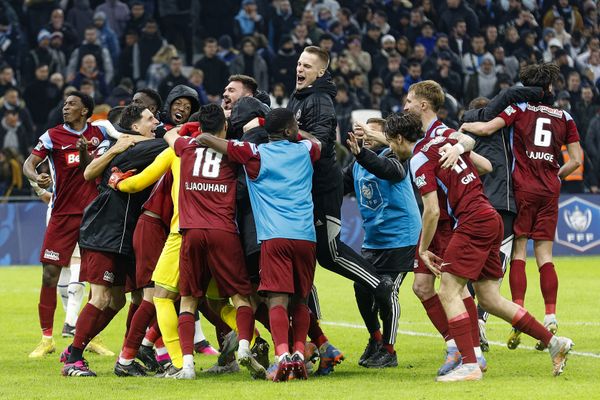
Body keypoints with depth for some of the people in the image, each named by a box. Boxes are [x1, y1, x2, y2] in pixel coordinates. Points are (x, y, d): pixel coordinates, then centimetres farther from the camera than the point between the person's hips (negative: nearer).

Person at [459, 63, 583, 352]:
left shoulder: (519, 108, 1)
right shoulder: (565, 118, 9)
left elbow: (487, 128, -12)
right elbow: (576, 160, 8)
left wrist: (465, 126, 6)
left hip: (522, 187, -2)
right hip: (550, 191, 3)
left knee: (518, 251, 0)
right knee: (544, 255, 5)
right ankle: (550, 317, -5)